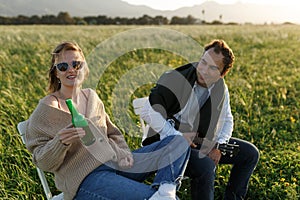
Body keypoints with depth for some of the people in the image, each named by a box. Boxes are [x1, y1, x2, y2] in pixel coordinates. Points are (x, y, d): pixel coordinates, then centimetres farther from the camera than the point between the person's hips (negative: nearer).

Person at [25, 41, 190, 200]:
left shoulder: (91, 96, 12)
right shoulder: (46, 109, -4)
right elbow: (43, 163, -4)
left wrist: (122, 151, -1)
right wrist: (60, 142, -25)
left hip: (114, 163, 8)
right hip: (83, 179, -7)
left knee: (179, 142, -4)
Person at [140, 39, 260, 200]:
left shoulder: (221, 88, 0)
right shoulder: (175, 79, -21)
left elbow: (227, 120, 13)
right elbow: (148, 112, -23)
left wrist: (218, 146, -5)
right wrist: (177, 137, -22)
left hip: (204, 142, 7)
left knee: (250, 153, 4)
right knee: (205, 166, -36)